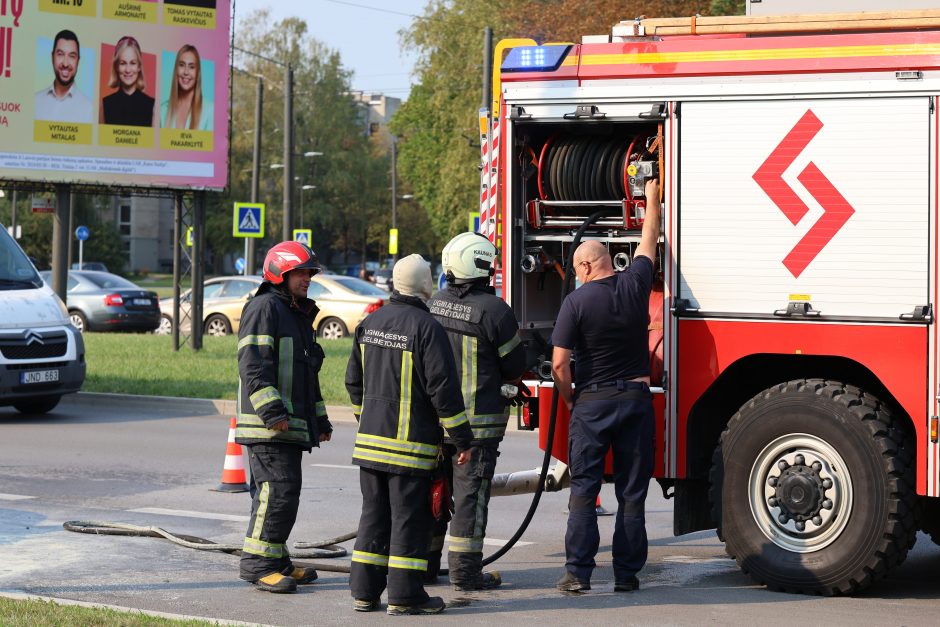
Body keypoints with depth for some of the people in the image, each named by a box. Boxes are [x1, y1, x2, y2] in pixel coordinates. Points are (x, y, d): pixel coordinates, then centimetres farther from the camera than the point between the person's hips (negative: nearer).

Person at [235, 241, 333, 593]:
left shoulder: (298, 314, 23)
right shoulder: (265, 308, -9)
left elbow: (307, 374, 31)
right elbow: (253, 366, -19)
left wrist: (320, 419, 28)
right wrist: (271, 411, -26)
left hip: (290, 425, 10)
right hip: (267, 425, -10)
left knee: (281, 492, 13)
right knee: (279, 491, -14)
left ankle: (276, 560, 19)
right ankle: (256, 563, -11)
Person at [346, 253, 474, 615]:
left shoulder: (370, 323, 9)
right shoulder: (426, 328, -14)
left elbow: (354, 380, 18)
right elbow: (442, 388, -15)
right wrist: (462, 439, -9)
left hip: (371, 437, 7)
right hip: (410, 443, -7)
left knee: (374, 514, 12)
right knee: (409, 517, -1)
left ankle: (364, 591, 15)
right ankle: (405, 596, 0)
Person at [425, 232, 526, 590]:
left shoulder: (434, 304, 4)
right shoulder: (493, 309, -14)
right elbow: (515, 368, -5)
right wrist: (507, 380, 16)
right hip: (477, 419, -6)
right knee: (470, 493, -2)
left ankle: (424, 564, 23)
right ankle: (464, 571, -1)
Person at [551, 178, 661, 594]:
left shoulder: (577, 301, -10)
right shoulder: (634, 284, -1)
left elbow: (559, 362, -11)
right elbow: (650, 239, 17)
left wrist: (569, 399, 6)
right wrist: (652, 198, 33)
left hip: (592, 402, -3)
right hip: (636, 398, 3)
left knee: (584, 490, 3)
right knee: (632, 493, 6)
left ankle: (578, 573, -1)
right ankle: (626, 574, 7)